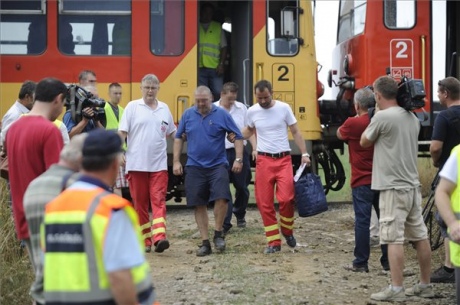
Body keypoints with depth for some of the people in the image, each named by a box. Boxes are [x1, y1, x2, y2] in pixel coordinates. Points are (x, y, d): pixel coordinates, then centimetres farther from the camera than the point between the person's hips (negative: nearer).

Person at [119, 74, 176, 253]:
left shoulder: (164, 109, 10)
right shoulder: (132, 107, 1)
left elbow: (172, 133, 19)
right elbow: (122, 132, -2)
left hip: (158, 164, 1)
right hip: (136, 164, -1)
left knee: (158, 200, -9)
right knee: (140, 203, 5)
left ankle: (159, 238, -18)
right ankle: (144, 240, 13)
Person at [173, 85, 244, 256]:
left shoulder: (222, 114, -3)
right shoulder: (188, 115, 4)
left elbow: (238, 137, 0)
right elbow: (178, 138, 13)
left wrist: (238, 159, -6)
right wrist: (176, 161, 8)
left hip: (217, 165, -2)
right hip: (195, 167, 2)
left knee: (221, 197, -19)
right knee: (199, 205, 4)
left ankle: (218, 234, 3)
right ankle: (205, 243, 14)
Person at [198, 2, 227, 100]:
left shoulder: (218, 27, 15)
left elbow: (223, 47, 13)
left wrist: (221, 64, 0)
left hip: (215, 68, 1)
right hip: (199, 67, -1)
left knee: (218, 92, -5)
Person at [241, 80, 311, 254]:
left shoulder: (284, 108, -4)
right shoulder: (252, 112, 3)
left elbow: (295, 132, 1)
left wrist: (304, 154, -6)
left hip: (283, 159, -2)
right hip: (264, 160, 2)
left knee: (286, 198, -16)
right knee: (264, 203, 0)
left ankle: (287, 231, 11)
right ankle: (274, 242, 10)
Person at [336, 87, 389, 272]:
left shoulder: (353, 123, -11)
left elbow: (339, 134, 8)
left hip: (362, 182, -5)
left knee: (362, 221, -2)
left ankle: (361, 263, 0)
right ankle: (388, 261, 13)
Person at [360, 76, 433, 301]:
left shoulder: (382, 117, -14)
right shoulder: (413, 118, 10)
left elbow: (364, 142, 0)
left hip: (393, 188, -8)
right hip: (413, 186, 8)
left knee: (394, 239, -7)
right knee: (420, 237, 11)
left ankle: (396, 289, -7)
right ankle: (425, 285, 19)